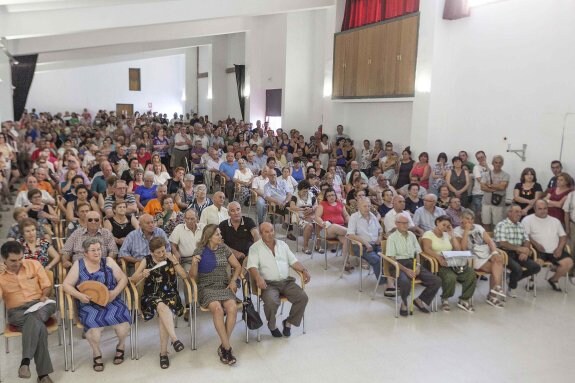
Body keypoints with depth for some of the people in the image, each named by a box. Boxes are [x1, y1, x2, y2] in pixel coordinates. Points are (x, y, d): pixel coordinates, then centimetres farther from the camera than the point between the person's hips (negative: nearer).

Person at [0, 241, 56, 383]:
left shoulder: (34, 264, 4)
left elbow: (47, 286, 11)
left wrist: (44, 296, -11)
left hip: (39, 305, 1)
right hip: (16, 311, -1)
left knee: (34, 318, -38)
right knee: (38, 325, -33)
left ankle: (25, 361, -40)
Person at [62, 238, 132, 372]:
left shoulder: (108, 261, 5)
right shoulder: (78, 265, 3)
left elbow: (123, 279, 5)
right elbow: (66, 284, 1)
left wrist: (115, 292, -13)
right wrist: (79, 295, -16)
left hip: (111, 301, 1)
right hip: (89, 305, -1)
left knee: (122, 319, -27)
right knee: (93, 323, -33)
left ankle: (121, 345, 7)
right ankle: (97, 354, -3)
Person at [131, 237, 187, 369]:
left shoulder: (172, 258, 7)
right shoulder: (147, 261, 6)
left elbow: (184, 276, 0)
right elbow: (133, 279, 5)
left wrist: (174, 261, -10)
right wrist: (142, 275, -16)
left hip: (170, 294, 1)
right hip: (152, 295, 0)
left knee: (163, 313, -30)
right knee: (162, 307, -36)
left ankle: (163, 351, -21)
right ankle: (174, 339, -40)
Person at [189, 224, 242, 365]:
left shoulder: (223, 248, 9)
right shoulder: (200, 251, 0)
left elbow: (238, 266, 17)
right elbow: (193, 276, -1)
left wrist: (233, 281, 0)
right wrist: (194, 263, -21)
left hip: (224, 286, 3)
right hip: (207, 288, -3)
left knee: (233, 307, -29)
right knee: (218, 308, -34)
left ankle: (223, 346, -15)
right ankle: (227, 347, -23)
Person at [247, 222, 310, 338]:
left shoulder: (282, 244, 16)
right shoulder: (255, 248, 2)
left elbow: (293, 261, 15)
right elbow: (252, 267, -10)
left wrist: (304, 270, -2)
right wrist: (258, 278, -31)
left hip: (286, 281, 4)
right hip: (269, 283, -4)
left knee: (303, 297, -17)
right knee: (271, 302, -32)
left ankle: (289, 322, 6)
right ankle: (272, 326, 0)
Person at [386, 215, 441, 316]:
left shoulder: (412, 235, 17)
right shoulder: (392, 237, 0)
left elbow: (417, 253, 16)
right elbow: (392, 258, -8)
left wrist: (418, 265, -6)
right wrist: (406, 270, -20)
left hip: (413, 263, 5)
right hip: (399, 264, -5)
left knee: (437, 281, -14)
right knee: (405, 282, -38)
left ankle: (420, 300, 10)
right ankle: (404, 303, -4)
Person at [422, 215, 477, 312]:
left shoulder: (447, 235, 24)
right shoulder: (428, 234, 4)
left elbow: (458, 249, 17)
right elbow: (427, 249, -13)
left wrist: (452, 234, 10)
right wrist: (439, 257, -30)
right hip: (438, 263, -6)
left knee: (470, 272, -21)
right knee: (450, 277, -36)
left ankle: (464, 300, -7)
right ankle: (445, 299, -5)